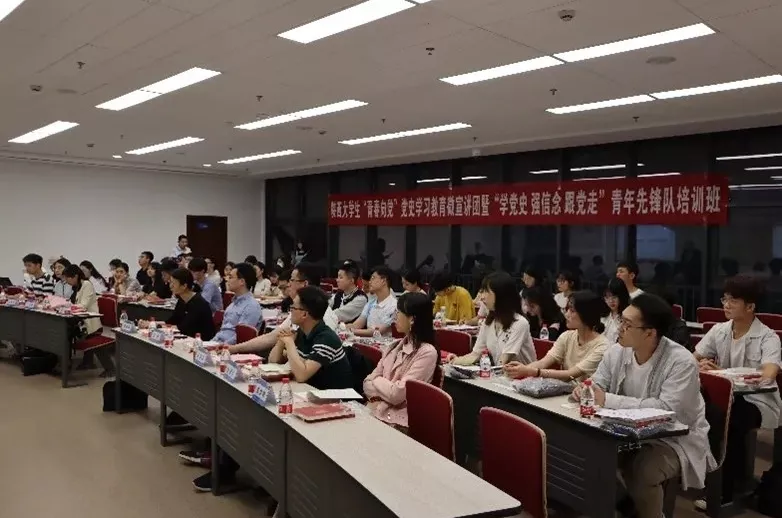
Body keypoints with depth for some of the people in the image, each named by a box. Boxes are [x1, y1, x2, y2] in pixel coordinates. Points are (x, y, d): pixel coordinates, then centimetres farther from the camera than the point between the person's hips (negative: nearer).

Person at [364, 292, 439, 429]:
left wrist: (377, 381, 0)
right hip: (377, 413, 7)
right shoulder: (396, 346, 11)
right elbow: (368, 382, 9)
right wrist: (377, 400, -11)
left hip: (398, 423, -7)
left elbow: (397, 394, -18)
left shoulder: (427, 353, -13)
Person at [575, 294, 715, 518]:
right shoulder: (616, 351, -4)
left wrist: (608, 400, -32)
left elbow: (666, 409, -31)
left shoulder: (681, 362, -22)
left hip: (675, 440, -5)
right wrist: (585, 390, -21)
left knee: (642, 471, -32)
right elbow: (598, 385, 5)